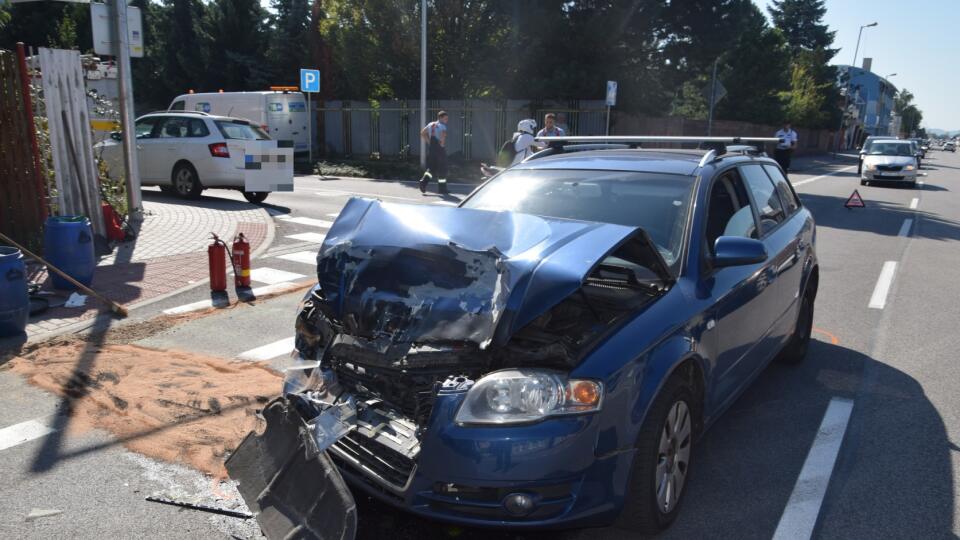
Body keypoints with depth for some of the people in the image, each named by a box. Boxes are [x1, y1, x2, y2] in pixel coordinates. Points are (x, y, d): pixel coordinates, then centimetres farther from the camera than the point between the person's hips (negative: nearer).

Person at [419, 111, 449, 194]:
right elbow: (443, 134, -29)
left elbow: (422, 133, 16)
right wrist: (442, 143, -14)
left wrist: (428, 142, 14)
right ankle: (442, 189, 10)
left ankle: (424, 181, -9)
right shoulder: (442, 126, -10)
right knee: (442, 169, 4)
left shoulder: (431, 124, 12)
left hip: (431, 148, 6)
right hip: (440, 149, -6)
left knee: (431, 168, 14)